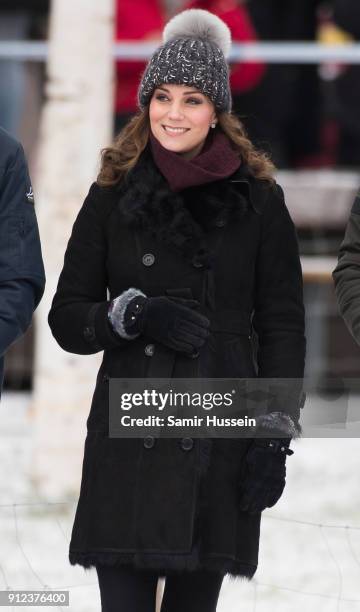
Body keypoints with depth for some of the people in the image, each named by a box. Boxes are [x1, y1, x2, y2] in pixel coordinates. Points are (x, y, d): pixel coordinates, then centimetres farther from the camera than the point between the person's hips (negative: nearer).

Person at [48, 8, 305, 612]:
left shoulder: (258, 200, 5)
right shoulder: (113, 196, 8)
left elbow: (282, 327, 6)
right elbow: (67, 318, 9)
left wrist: (275, 435, -3)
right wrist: (134, 313, -10)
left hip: (219, 438, 0)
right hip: (128, 441, 0)